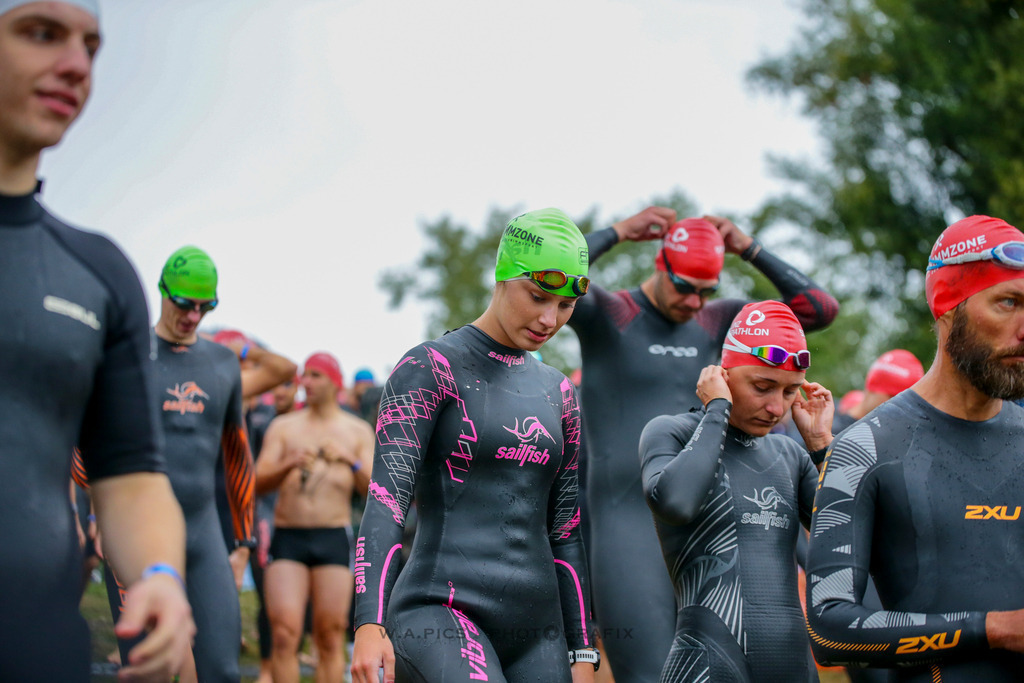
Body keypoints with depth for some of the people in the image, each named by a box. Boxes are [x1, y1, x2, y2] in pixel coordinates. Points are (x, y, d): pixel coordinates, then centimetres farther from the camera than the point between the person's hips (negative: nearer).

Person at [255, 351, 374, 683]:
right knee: (284, 634, -11)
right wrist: (289, 465, -16)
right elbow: (259, 483, 3)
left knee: (331, 638, -1)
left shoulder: (357, 431, 12)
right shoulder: (283, 427, 12)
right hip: (288, 535, 0)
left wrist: (352, 462, -14)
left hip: (334, 537, 0)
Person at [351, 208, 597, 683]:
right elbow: (387, 497, -11)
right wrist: (369, 623, -23)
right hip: (441, 615, -6)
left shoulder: (557, 393, 18)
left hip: (537, 633, 7)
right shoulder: (430, 368, -1)